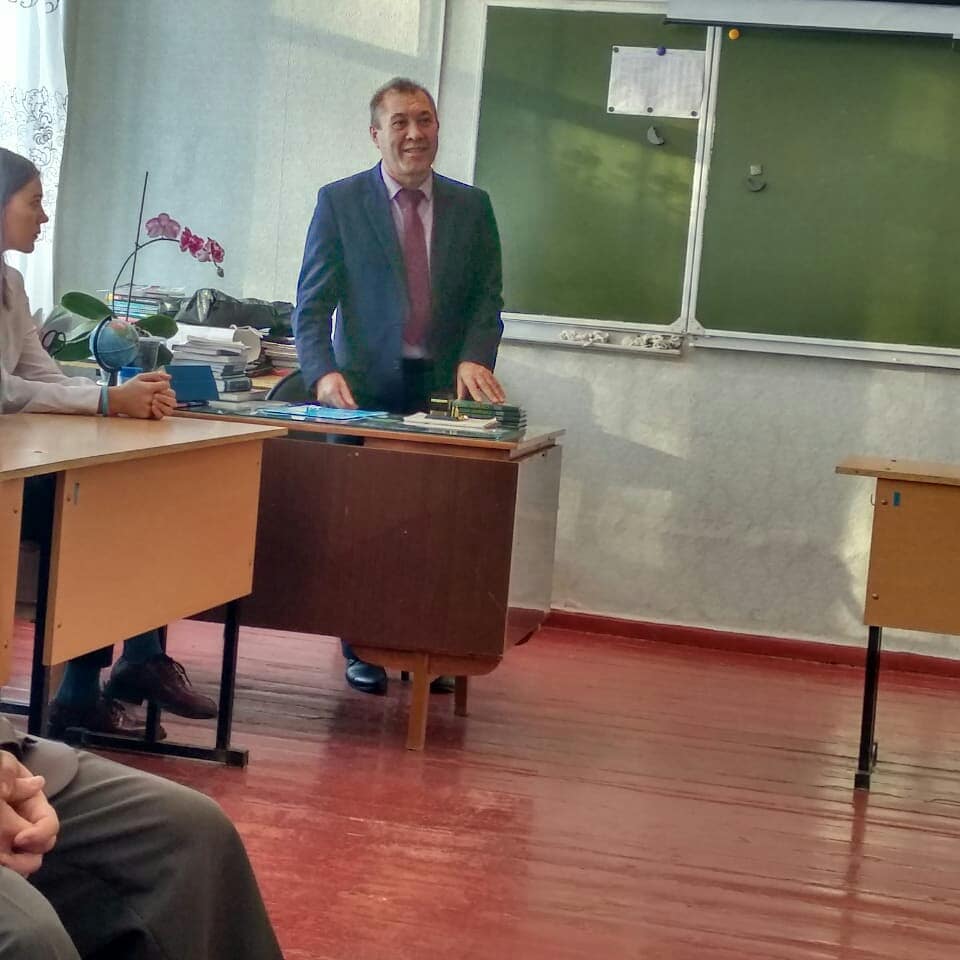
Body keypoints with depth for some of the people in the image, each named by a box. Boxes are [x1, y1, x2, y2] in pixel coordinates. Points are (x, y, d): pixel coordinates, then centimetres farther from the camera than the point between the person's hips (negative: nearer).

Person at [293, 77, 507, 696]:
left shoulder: (472, 207, 10)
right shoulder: (340, 202, 3)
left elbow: (487, 297, 8)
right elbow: (313, 303, 0)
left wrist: (475, 357, -11)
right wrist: (324, 372, -16)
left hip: (444, 389, 2)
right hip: (366, 388, -1)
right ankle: (362, 649, 13)